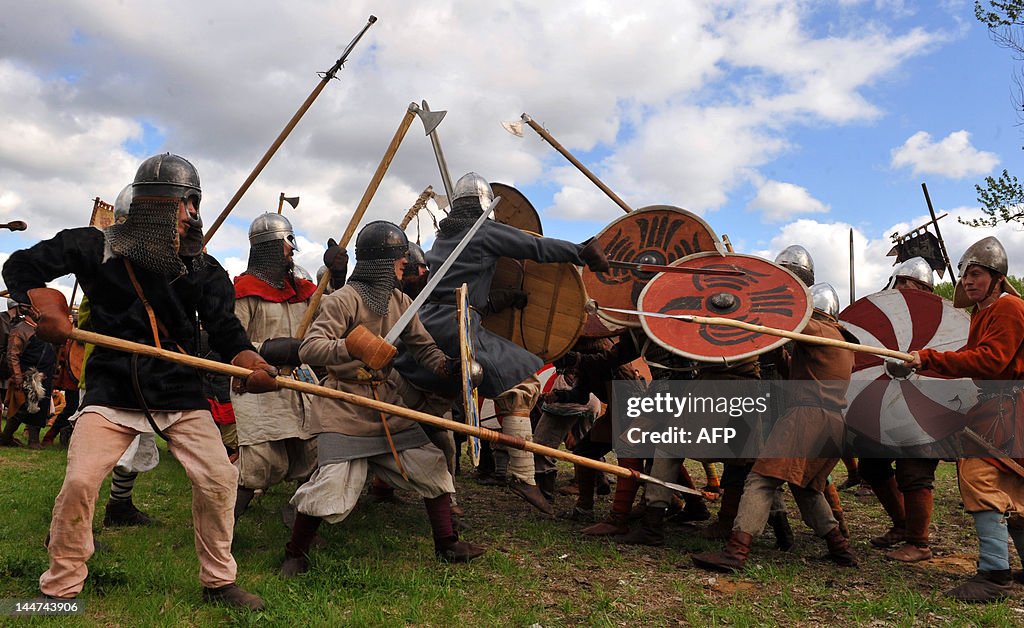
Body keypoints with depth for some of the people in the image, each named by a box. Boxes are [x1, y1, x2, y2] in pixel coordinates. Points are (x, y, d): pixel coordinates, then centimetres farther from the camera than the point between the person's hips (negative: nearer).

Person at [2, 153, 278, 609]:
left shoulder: (202, 268, 1)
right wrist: (43, 301, -17)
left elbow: (224, 327, -6)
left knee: (219, 478, -7)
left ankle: (219, 581, 14)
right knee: (79, 482, -11)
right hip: (112, 390, -1)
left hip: (181, 391, 2)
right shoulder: (96, 247, -2)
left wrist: (249, 361, -28)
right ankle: (60, 588, 15)